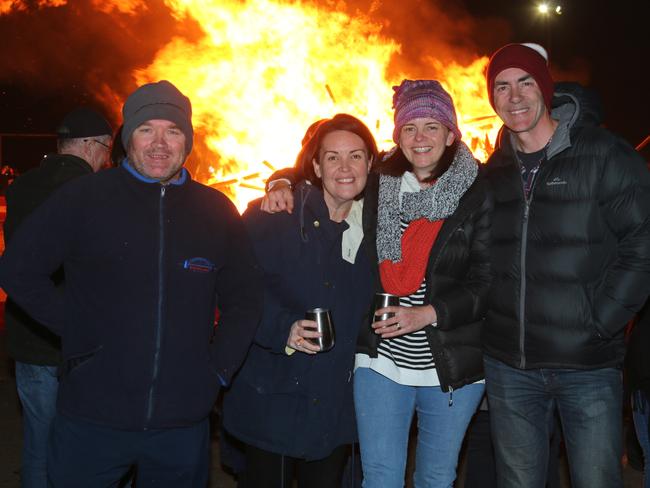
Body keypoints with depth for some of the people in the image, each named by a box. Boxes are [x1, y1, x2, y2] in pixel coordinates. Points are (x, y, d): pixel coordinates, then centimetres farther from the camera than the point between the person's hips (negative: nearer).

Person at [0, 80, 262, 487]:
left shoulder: (217, 210, 5)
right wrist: (76, 329, -4)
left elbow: (244, 298, 11)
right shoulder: (83, 198, -3)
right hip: (91, 420, -2)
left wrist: (219, 366, 1)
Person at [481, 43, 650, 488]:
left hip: (589, 367, -4)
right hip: (508, 366, 4)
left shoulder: (605, 156, -6)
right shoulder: (493, 172, 9)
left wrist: (600, 321, -12)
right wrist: (494, 324, 6)